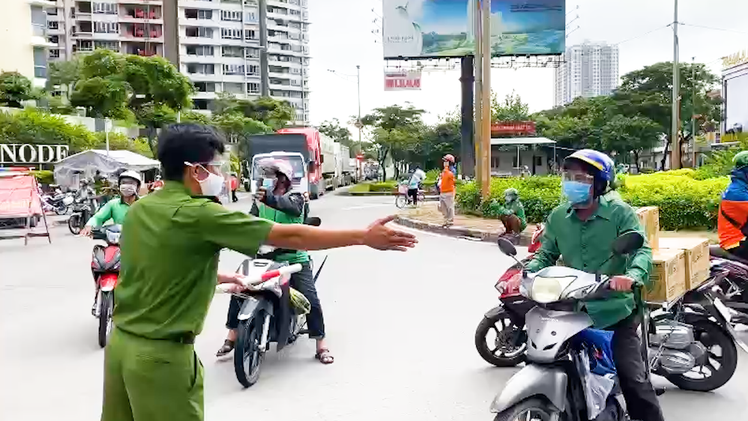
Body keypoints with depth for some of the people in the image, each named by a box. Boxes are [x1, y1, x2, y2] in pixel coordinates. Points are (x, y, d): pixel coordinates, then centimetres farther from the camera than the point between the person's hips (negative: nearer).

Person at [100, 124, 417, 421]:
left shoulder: (139, 209, 3)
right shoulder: (198, 214, -21)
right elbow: (288, 236, -21)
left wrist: (214, 277, 29)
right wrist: (365, 236, -16)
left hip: (121, 342, 8)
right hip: (162, 355, -8)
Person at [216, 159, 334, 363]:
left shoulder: (294, 197, -6)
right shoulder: (260, 200, 11)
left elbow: (293, 208, -30)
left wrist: (269, 199, -50)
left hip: (294, 258, -4)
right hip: (265, 256, 4)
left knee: (310, 299, -9)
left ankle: (321, 345, 6)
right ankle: (232, 337, 16)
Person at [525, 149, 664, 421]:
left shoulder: (619, 212, -9)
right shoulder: (558, 217, 4)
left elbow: (643, 249, -18)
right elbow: (546, 255, 8)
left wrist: (632, 275, -40)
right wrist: (526, 274, -12)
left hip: (614, 310, -4)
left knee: (633, 378, -1)